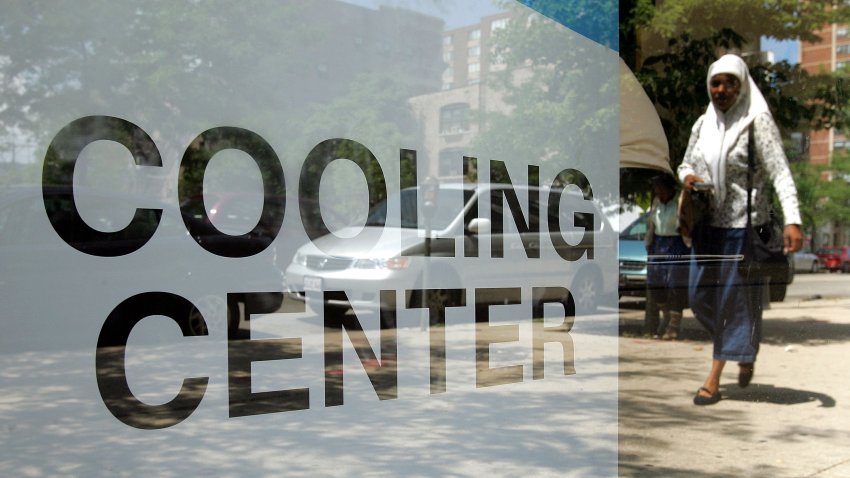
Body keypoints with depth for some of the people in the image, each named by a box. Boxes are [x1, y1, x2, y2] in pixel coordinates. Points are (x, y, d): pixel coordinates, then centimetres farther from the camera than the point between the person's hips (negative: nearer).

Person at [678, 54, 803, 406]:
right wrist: (687, 176, -6)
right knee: (700, 296, 8)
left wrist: (792, 220, -29)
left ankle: (713, 380, 7)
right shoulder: (703, 124, 8)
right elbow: (686, 163, 19)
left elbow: (780, 172, -17)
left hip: (745, 224, -6)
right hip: (709, 223, 6)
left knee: (736, 297, 0)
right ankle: (744, 350, 34)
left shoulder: (757, 122, -10)